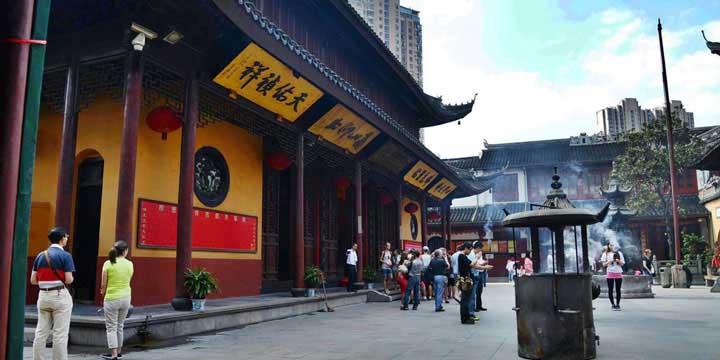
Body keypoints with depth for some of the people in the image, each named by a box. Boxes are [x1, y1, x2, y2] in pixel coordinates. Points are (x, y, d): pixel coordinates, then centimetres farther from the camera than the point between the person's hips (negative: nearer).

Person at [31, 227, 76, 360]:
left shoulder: (40, 256, 7)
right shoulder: (65, 256, -10)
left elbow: (33, 280, 6)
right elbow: (68, 280, -14)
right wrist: (72, 278, 7)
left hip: (43, 296, 6)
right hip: (60, 296, -6)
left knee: (41, 333, 11)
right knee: (60, 334, -1)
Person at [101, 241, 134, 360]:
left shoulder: (108, 263, -9)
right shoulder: (129, 264, 0)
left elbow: (103, 284, -5)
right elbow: (127, 282, 5)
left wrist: (103, 291, 14)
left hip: (111, 299, -4)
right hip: (126, 298, 4)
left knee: (111, 327, 4)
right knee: (120, 326, 18)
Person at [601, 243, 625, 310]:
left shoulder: (619, 253, 11)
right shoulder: (606, 254, 5)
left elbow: (622, 264, 8)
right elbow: (603, 264, 2)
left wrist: (618, 261, -12)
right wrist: (609, 261, -15)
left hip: (618, 273, 2)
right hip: (610, 273, -1)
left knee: (618, 290, 3)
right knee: (610, 290, -1)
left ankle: (618, 304, 11)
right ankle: (613, 304, 8)